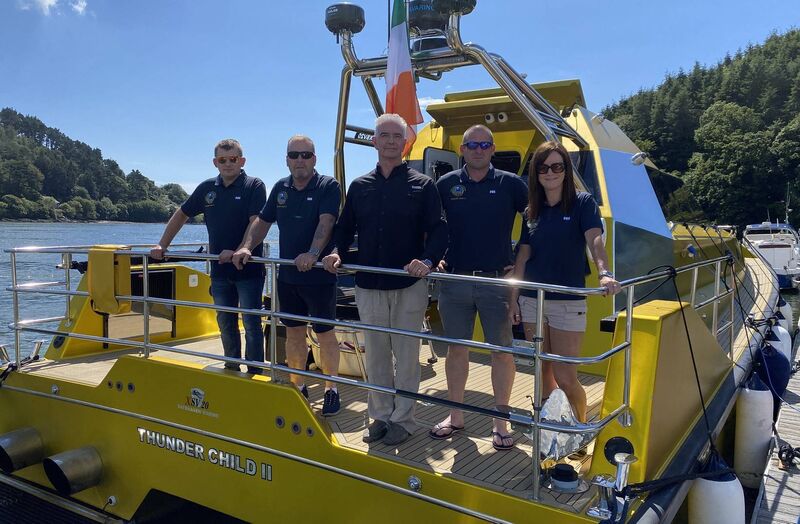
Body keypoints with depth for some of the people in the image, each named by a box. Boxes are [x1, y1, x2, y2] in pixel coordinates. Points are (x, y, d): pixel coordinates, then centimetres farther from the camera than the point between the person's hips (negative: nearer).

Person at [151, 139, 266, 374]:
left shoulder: (254, 186, -6)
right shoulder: (207, 188, 9)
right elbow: (181, 215, 18)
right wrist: (162, 246, 13)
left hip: (248, 268, -5)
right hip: (219, 269, 5)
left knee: (251, 323, -1)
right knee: (225, 323, 14)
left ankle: (255, 372, 8)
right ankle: (232, 367, 28)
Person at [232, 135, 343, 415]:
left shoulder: (328, 186, -8)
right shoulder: (281, 188, 10)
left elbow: (325, 222, -22)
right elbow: (262, 221, 13)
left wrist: (312, 254, -37)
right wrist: (246, 247, -2)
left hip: (319, 276, -5)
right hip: (287, 275, 6)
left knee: (325, 333, 4)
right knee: (293, 332, 14)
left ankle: (331, 389, 19)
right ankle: (297, 386, 28)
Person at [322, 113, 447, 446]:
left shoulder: (422, 185, 0)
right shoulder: (359, 186, 10)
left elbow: (438, 230, -5)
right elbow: (345, 228, 15)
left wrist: (427, 260, -23)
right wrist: (337, 253, -5)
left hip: (409, 285, -3)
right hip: (368, 285, 3)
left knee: (406, 355, 6)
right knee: (375, 355, 12)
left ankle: (403, 419, 20)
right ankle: (380, 415, 26)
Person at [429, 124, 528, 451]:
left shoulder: (510, 184, 1)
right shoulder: (446, 184, 5)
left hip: (496, 280, -1)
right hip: (454, 280, 2)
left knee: (502, 350, 4)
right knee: (457, 348, 11)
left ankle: (501, 421, 18)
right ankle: (455, 415, 26)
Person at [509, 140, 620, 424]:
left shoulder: (582, 203, -5)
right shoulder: (533, 210, 8)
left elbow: (595, 240, -21)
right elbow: (523, 256, 10)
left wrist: (605, 273, -39)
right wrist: (513, 298, 8)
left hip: (568, 302, -4)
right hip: (532, 301, 4)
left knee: (565, 378, -2)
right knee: (544, 372, 13)